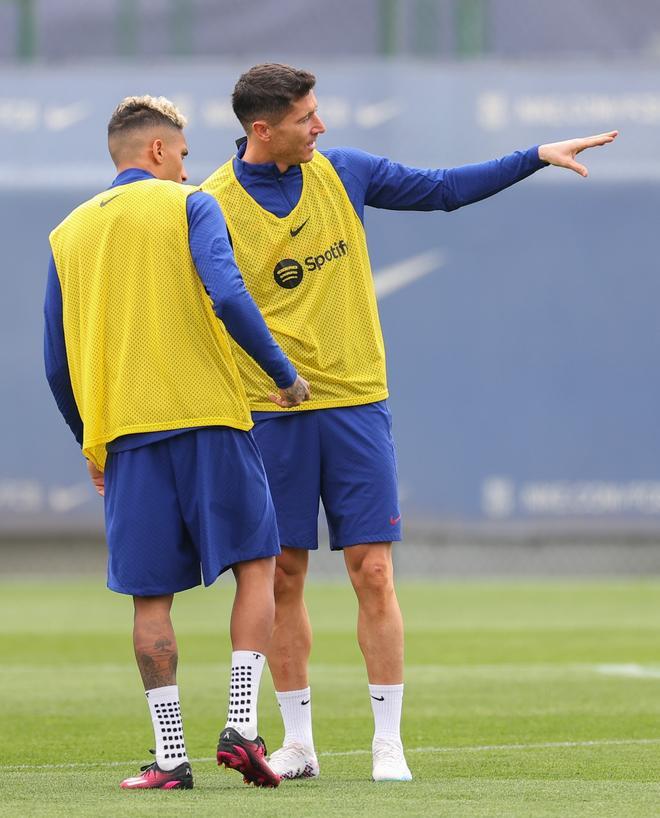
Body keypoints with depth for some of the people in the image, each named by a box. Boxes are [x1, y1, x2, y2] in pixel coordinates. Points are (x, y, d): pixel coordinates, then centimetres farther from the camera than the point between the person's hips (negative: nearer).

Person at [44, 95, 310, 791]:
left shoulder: (69, 235, 14)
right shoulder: (187, 206, 2)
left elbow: (58, 363, 15)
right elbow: (227, 295, -15)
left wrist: (90, 445, 26)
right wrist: (284, 374, -5)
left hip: (121, 433, 4)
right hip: (208, 418, -3)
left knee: (151, 596, 5)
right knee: (256, 566, 5)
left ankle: (169, 754, 1)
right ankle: (241, 725, -8)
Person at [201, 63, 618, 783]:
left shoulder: (343, 172, 5)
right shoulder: (214, 206, -5)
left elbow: (445, 189, 16)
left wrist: (537, 157, 11)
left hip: (356, 403, 2)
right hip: (269, 416, -2)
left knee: (373, 572, -3)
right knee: (280, 579, 2)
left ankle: (388, 743, 1)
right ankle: (297, 743, 12)